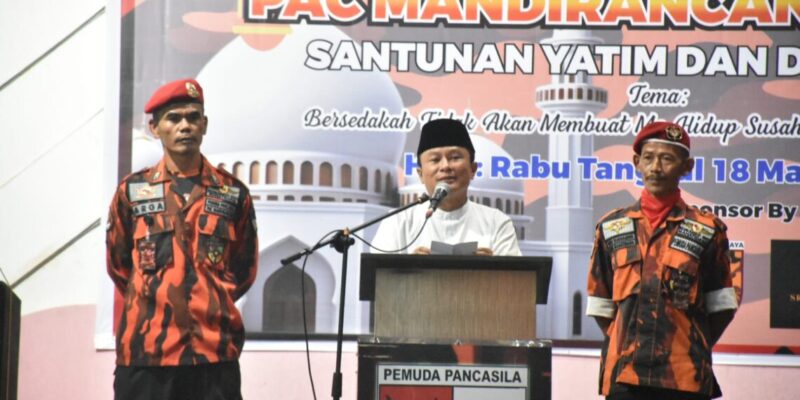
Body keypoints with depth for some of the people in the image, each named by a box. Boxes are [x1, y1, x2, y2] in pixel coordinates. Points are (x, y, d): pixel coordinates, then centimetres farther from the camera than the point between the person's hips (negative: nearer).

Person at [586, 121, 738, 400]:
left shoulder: (707, 231, 6)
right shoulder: (611, 228, 11)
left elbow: (721, 307, 8)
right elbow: (600, 306, 14)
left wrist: (694, 350, 2)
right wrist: (625, 345, 6)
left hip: (685, 377, -1)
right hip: (624, 375, 1)